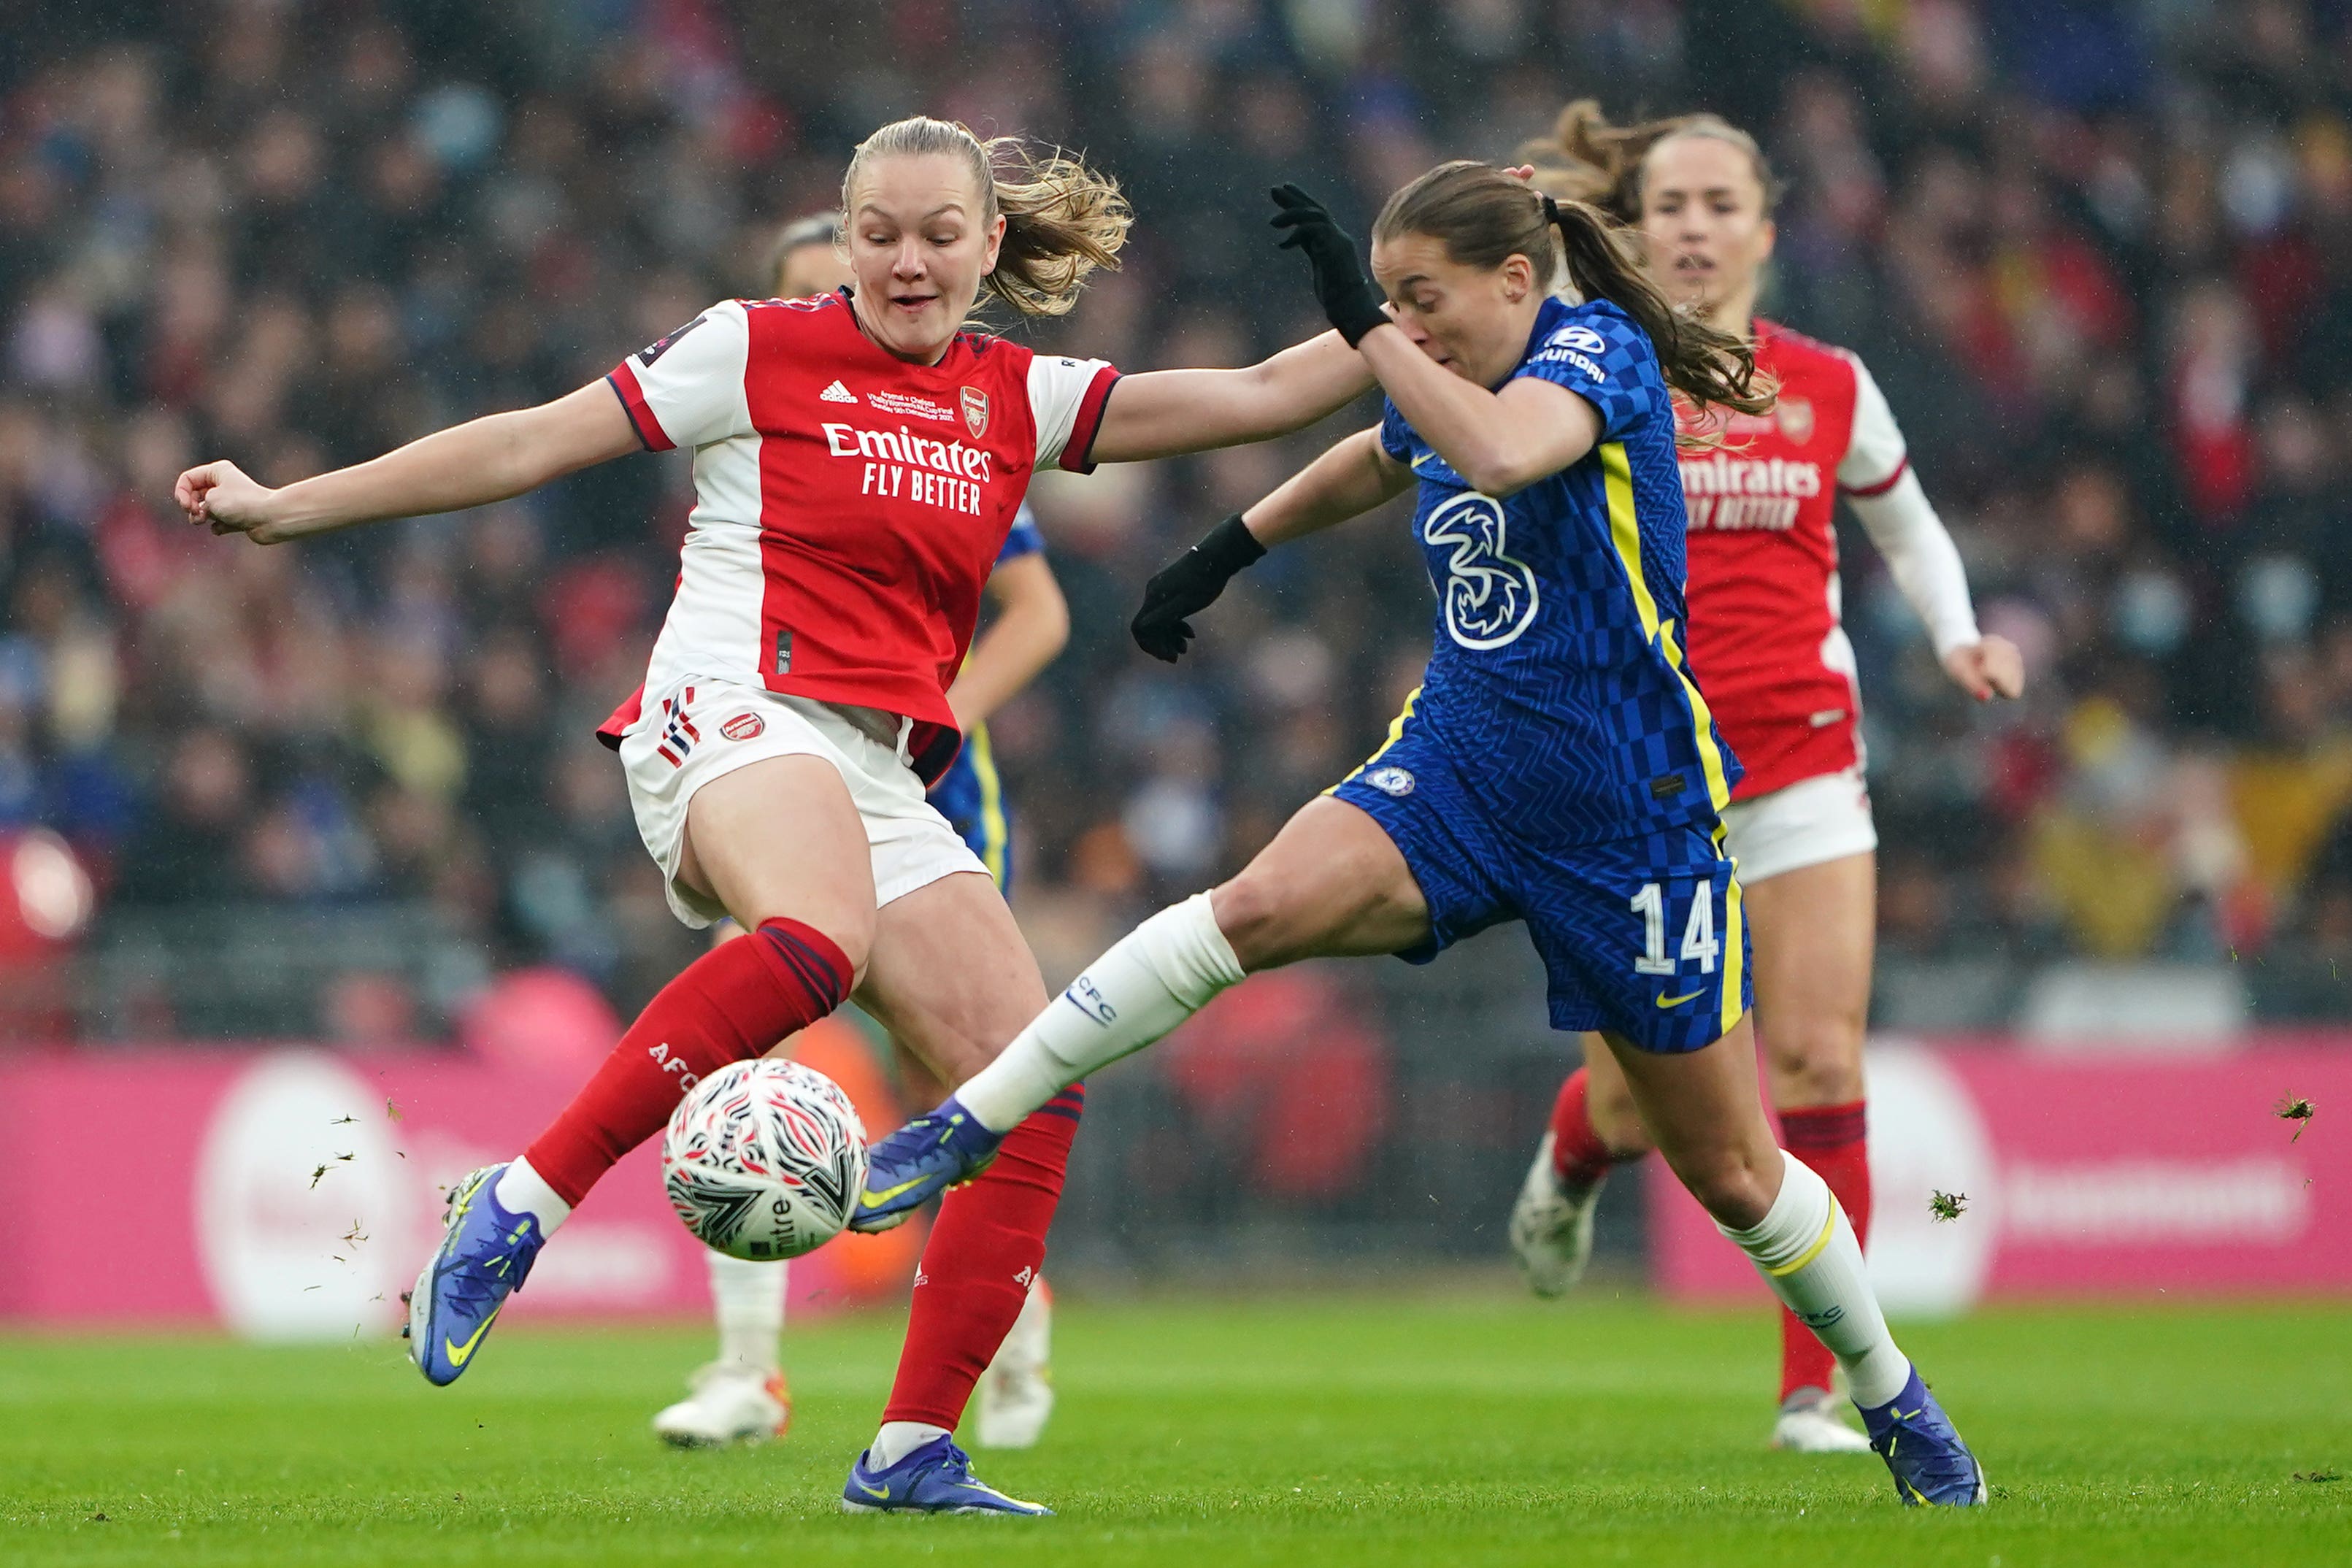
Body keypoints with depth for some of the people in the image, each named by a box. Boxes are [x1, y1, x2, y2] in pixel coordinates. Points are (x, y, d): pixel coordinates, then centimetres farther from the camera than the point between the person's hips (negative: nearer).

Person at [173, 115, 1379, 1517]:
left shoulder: (1019, 400, 18)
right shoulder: (763, 351, 5)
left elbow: (1265, 395, 16)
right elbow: (529, 446, 7)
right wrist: (285, 509, 7)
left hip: (884, 780, 6)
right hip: (735, 715, -6)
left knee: (1035, 1084, -8)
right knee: (818, 940, -40)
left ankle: (915, 1451, -4)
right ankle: (521, 1205, -38)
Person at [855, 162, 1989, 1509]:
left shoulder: (1600, 348, -13)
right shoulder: (1440, 397, 7)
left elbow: (1503, 454, -36)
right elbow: (1374, 460, 33)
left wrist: (1362, 321, -32)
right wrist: (1226, 553, 32)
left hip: (1631, 816, -5)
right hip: (1463, 772, 5)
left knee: (1730, 1170, 4)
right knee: (1261, 907, -26)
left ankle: (1894, 1398, 28)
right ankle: (971, 1123, -28)